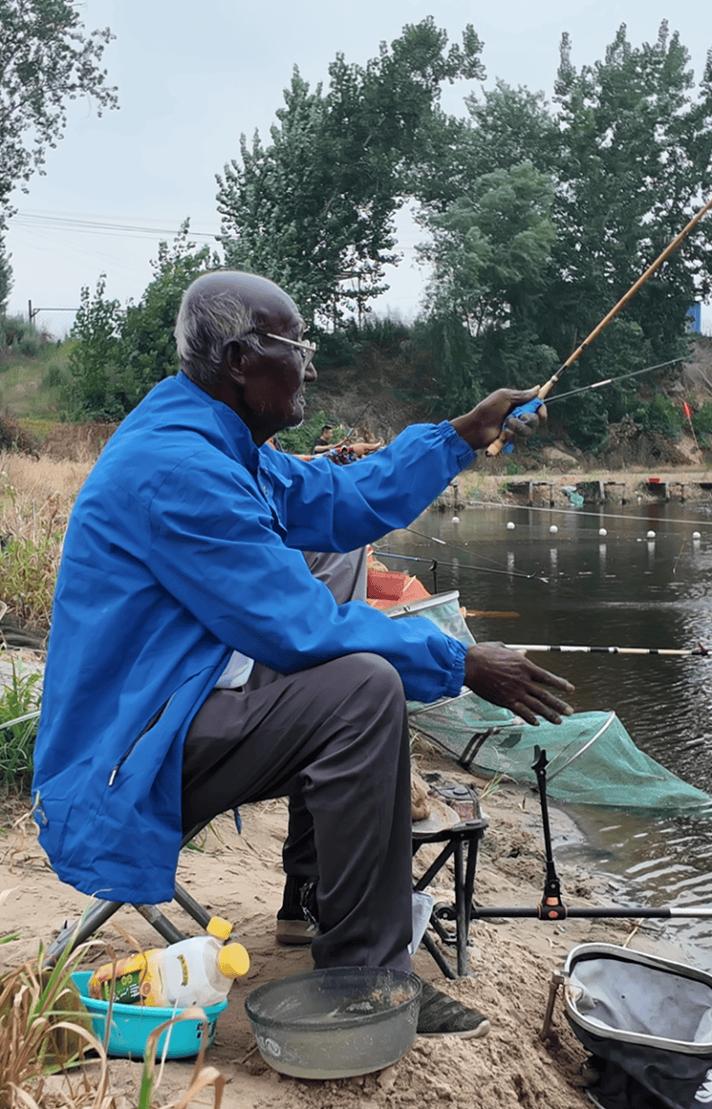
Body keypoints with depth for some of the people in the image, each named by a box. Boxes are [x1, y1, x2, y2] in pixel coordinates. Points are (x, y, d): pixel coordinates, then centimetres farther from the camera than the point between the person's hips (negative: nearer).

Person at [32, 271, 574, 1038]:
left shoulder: (213, 444, 9)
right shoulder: (177, 467, -23)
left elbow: (347, 502, 17)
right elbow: (301, 628, -24)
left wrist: (466, 434, 15)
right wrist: (461, 664, -15)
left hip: (170, 715, 11)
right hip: (127, 764, -11)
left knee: (347, 664, 21)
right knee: (364, 687, -26)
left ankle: (312, 895, 22)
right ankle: (364, 974, -15)